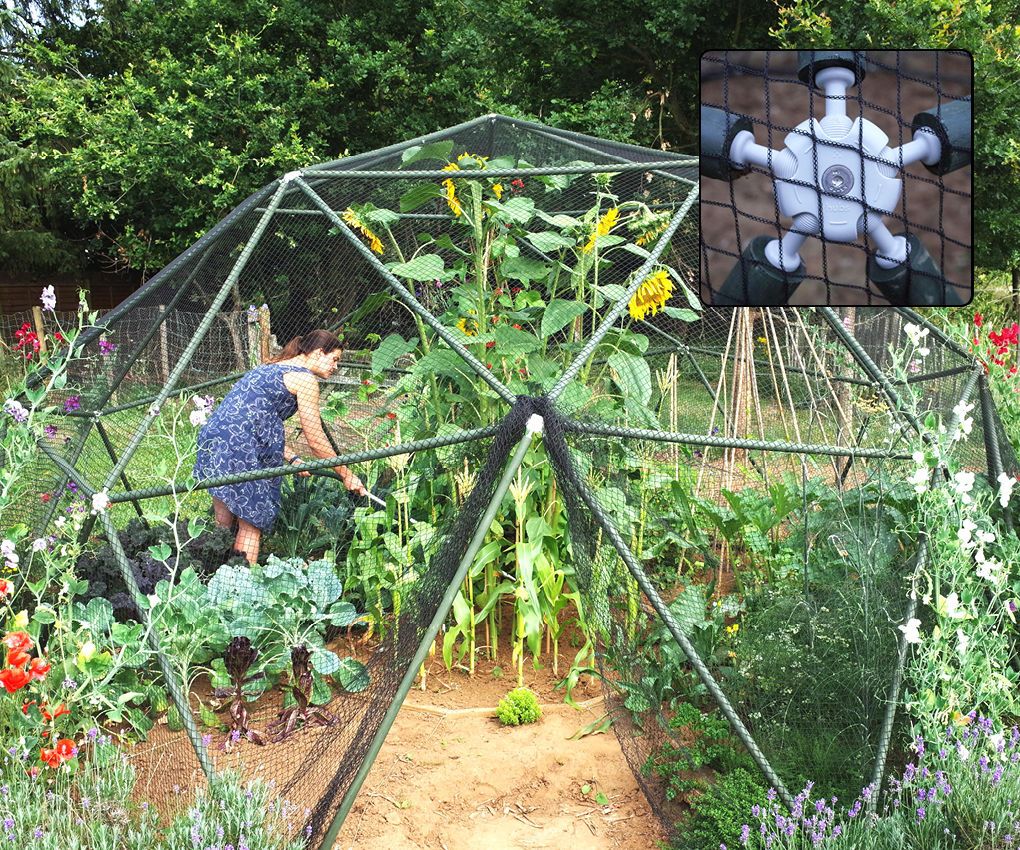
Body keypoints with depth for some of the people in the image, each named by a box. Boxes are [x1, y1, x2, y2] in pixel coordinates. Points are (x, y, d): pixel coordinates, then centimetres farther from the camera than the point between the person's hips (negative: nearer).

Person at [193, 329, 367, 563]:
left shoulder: (270, 368, 25)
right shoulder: (305, 379, -2)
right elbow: (315, 440, -1)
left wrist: (292, 459, 21)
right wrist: (346, 474, 7)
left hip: (211, 438, 9)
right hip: (239, 450, -9)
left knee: (223, 526, 14)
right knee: (251, 524, 0)